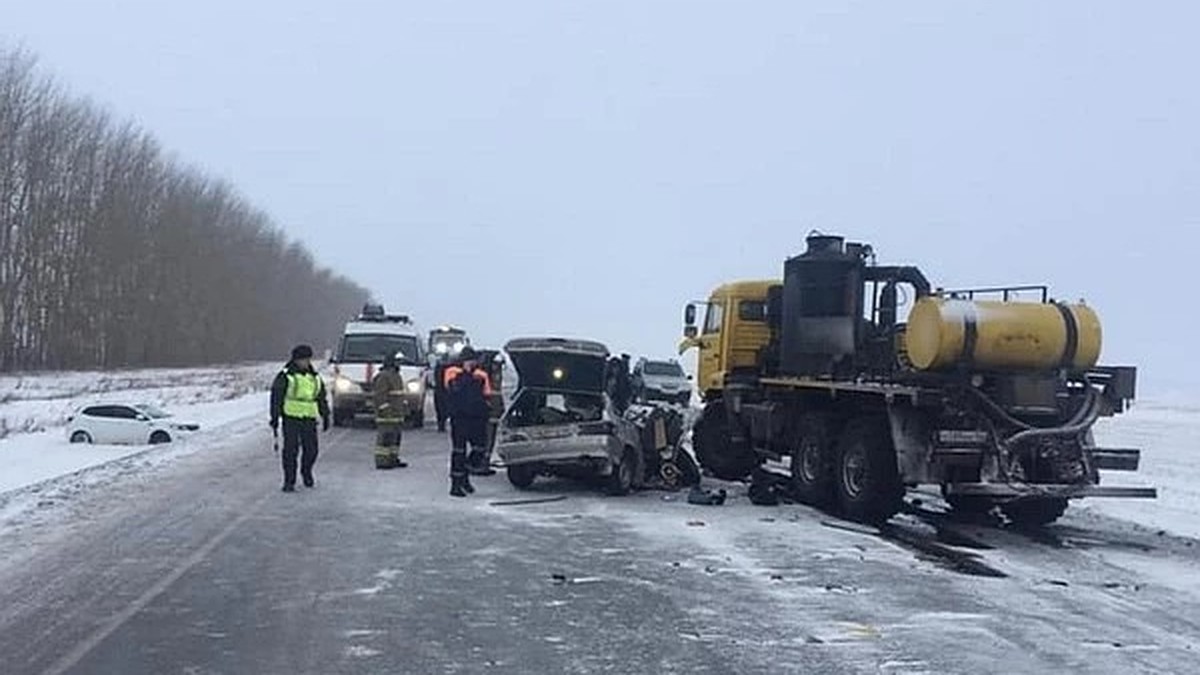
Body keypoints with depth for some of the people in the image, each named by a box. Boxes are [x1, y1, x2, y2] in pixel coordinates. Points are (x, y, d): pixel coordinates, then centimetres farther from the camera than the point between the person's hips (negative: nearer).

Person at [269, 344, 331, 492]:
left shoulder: (315, 377, 13)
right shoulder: (285, 376, -3)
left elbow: (322, 398, 21)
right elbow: (276, 398, -2)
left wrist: (325, 416, 19)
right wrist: (275, 418, -4)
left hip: (309, 419, 4)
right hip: (291, 418, -4)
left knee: (311, 449, 4)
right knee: (291, 450, -5)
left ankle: (306, 472, 32)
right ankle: (289, 481, 4)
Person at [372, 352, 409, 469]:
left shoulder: (396, 376, 19)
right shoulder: (383, 377, -13)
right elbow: (380, 396, -19)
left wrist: (405, 408, 21)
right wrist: (385, 410, -22)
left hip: (396, 414, 10)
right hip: (386, 415, -10)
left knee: (395, 436, 12)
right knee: (385, 437, -10)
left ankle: (393, 459, 17)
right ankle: (381, 461, -9)